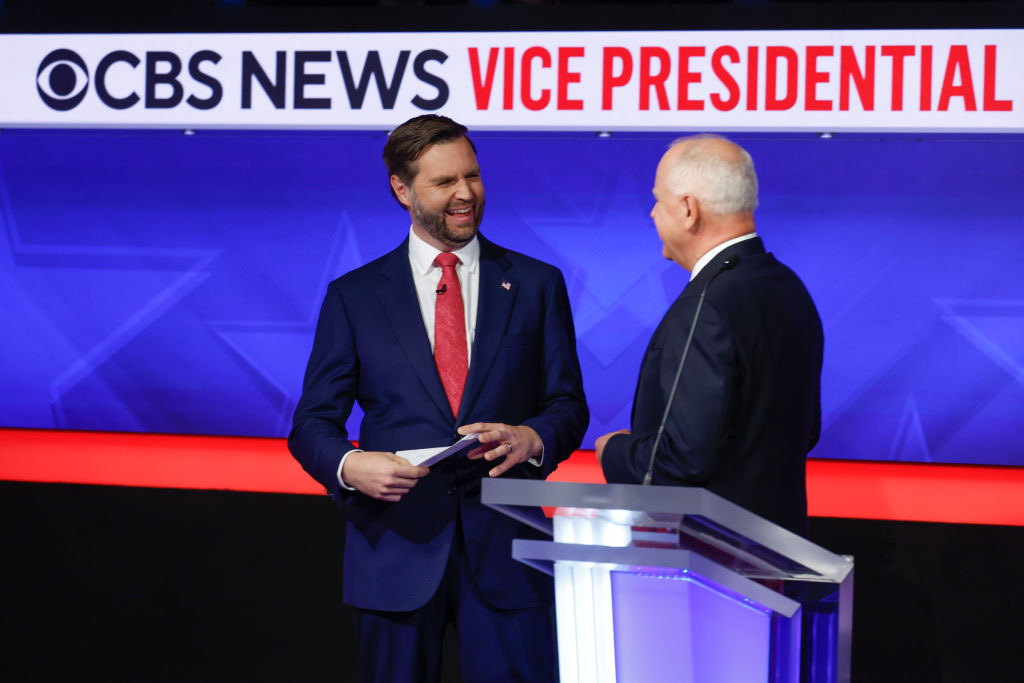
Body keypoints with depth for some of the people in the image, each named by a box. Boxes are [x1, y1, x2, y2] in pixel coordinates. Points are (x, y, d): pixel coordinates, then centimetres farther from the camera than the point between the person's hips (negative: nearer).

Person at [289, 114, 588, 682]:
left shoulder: (536, 285, 9)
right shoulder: (354, 296, 7)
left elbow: (568, 406, 8)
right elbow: (313, 423, 5)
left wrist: (531, 438, -15)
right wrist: (350, 465, -17)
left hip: (504, 546, 0)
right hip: (397, 546, 0)